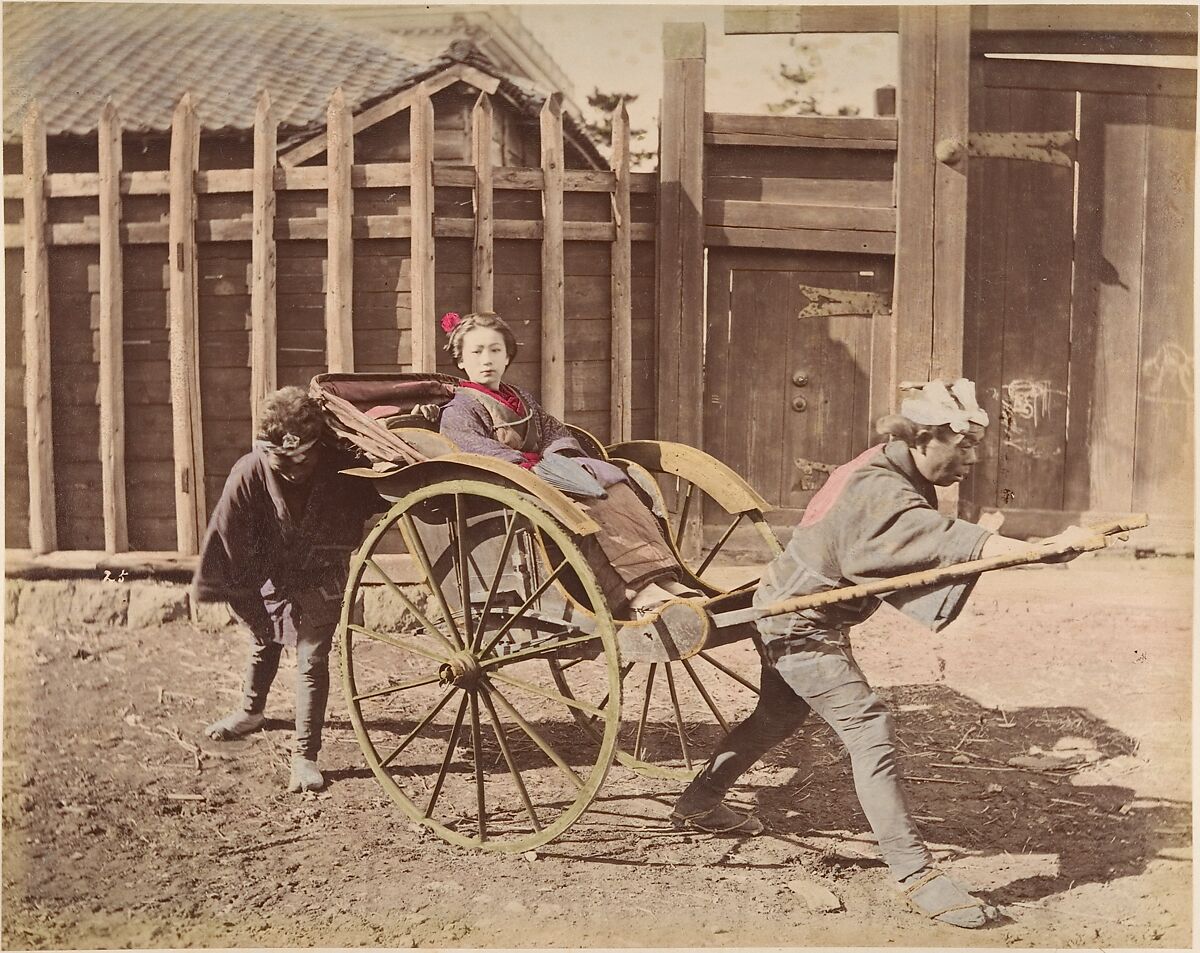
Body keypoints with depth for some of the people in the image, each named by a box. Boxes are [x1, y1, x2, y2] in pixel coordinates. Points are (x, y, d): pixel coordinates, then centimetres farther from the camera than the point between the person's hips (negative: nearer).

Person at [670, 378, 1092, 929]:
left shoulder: (892, 473, 2)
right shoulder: (879, 494, -29)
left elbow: (928, 554, 6)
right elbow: (952, 542, -40)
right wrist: (1045, 550, -47)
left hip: (787, 613, 11)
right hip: (800, 624, -11)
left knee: (778, 715, 27)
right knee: (869, 732, -14)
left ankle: (699, 803, 46)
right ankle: (915, 874, -12)